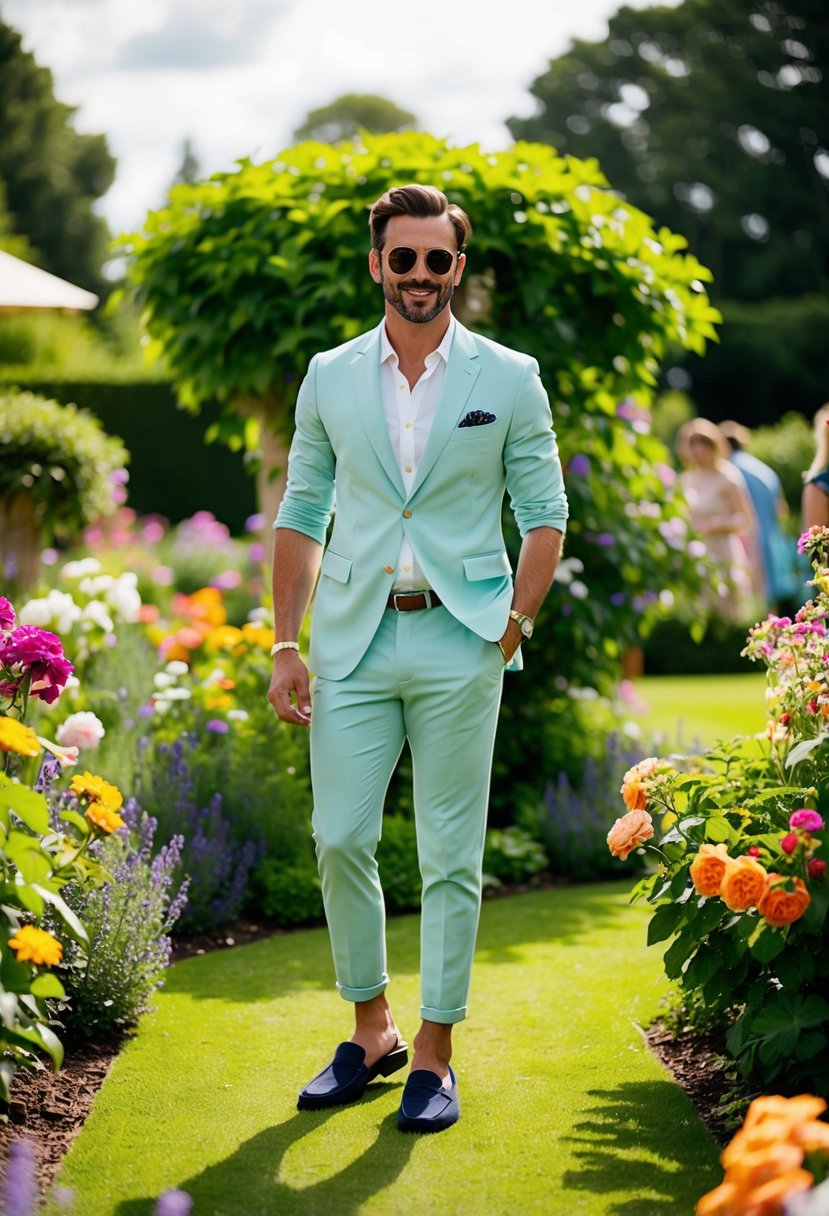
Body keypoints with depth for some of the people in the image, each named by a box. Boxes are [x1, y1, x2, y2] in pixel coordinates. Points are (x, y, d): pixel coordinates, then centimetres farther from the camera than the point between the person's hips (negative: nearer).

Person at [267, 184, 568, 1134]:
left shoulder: (509, 379, 3)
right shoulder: (329, 378, 8)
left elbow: (544, 514, 4)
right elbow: (300, 514, 11)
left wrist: (514, 627, -6)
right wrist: (284, 645, 4)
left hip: (459, 639, -2)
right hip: (352, 638, 2)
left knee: (450, 853, 2)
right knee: (339, 840, 1)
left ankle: (433, 1055, 13)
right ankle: (371, 1031, 20)